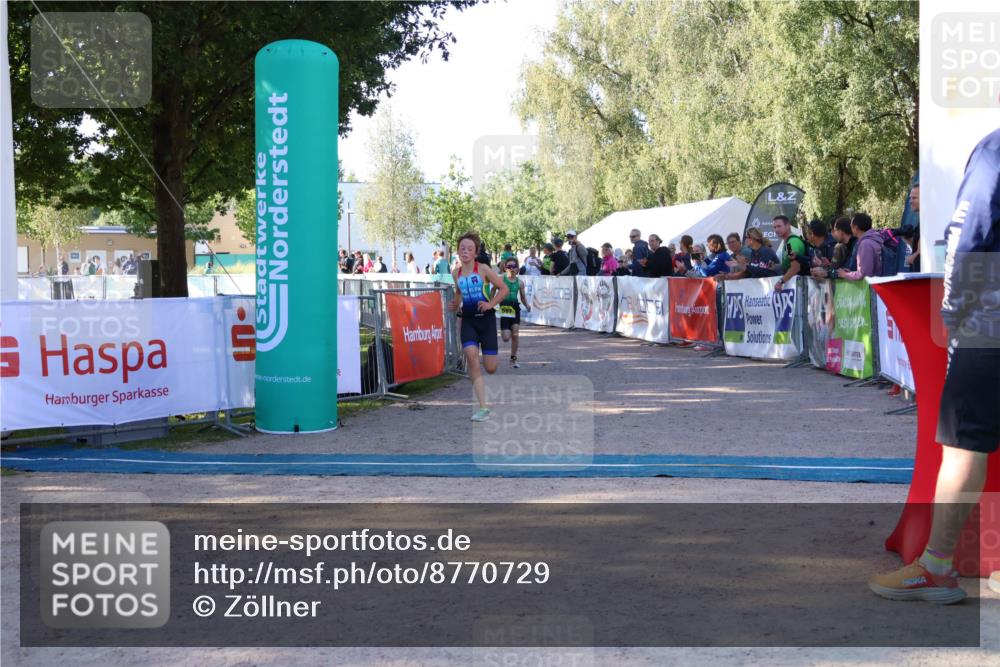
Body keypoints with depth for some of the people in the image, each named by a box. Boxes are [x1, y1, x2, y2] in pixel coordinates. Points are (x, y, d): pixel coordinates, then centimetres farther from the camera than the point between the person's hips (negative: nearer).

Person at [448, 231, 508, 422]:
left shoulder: (483, 269, -6)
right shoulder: (456, 273, 6)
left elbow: (503, 288, -1)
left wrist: (491, 304, -13)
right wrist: (455, 306, 7)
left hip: (486, 319, -2)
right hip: (468, 320, 2)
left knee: (490, 368, -3)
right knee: (471, 355, -23)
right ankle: (483, 408, -20)